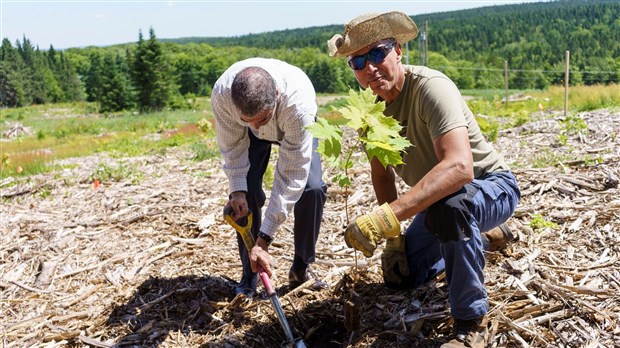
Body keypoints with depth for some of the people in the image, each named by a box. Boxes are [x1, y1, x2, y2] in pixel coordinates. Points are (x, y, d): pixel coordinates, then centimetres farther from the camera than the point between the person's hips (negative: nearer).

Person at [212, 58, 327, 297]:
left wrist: (264, 239, -40)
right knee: (247, 191, -17)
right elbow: (232, 146, -18)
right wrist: (237, 191, -32)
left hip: (294, 127, -2)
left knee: (312, 188, -22)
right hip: (248, 135, 2)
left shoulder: (299, 100, -46)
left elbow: (291, 175, -40)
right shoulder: (221, 93, -38)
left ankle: (301, 268, -1)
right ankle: (249, 275, 0)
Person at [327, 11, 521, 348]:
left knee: (450, 205, -41)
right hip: (437, 197, 8)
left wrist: (387, 216, -53)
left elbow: (460, 167, -45)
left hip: (491, 186, -8)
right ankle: (481, 237, 33)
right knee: (398, 276, 11)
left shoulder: (430, 87, -29)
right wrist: (393, 238, 0)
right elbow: (382, 175, 7)